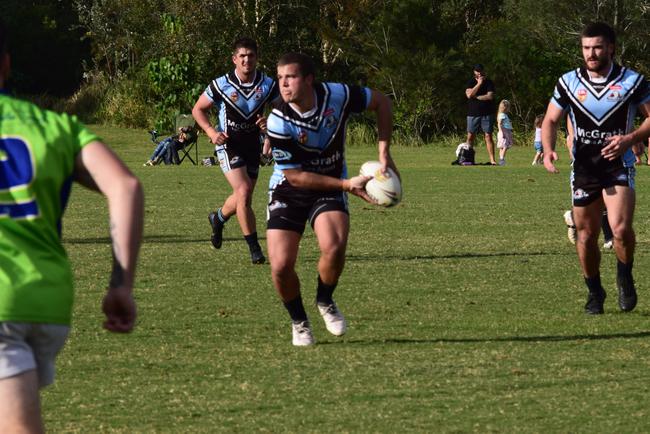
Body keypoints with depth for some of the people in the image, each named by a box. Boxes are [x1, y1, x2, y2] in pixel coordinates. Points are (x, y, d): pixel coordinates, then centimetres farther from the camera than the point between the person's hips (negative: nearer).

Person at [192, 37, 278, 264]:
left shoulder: (267, 85, -6)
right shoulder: (221, 85, -12)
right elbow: (198, 109, 0)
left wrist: (270, 122, -16)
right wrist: (211, 132, -16)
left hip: (253, 145, 4)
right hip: (228, 145, -4)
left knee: (243, 197, 15)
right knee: (243, 191, -19)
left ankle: (218, 218, 49)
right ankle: (254, 248, -12)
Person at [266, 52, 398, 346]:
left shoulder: (337, 95, -18)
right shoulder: (278, 121, -24)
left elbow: (381, 102, 2)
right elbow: (295, 176, -19)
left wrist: (384, 153, -5)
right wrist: (347, 184, -22)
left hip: (330, 188, 1)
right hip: (289, 191, -1)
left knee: (334, 248, -26)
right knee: (281, 266, -14)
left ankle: (325, 301, 6)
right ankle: (299, 322, 16)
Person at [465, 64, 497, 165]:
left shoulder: (489, 82, 3)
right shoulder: (470, 82, 7)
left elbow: (490, 96, -10)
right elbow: (469, 94, -11)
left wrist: (476, 97, -7)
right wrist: (479, 84, -12)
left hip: (486, 114, -1)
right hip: (473, 114, 1)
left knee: (488, 136, -6)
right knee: (470, 137, 0)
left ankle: (492, 160, -8)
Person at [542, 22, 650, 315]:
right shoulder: (569, 83, 1)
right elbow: (550, 121, 9)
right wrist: (548, 150, -10)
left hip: (619, 166, -3)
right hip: (583, 167, 3)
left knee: (621, 229, -20)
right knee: (586, 234, 6)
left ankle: (625, 277, 9)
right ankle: (594, 292, 27)